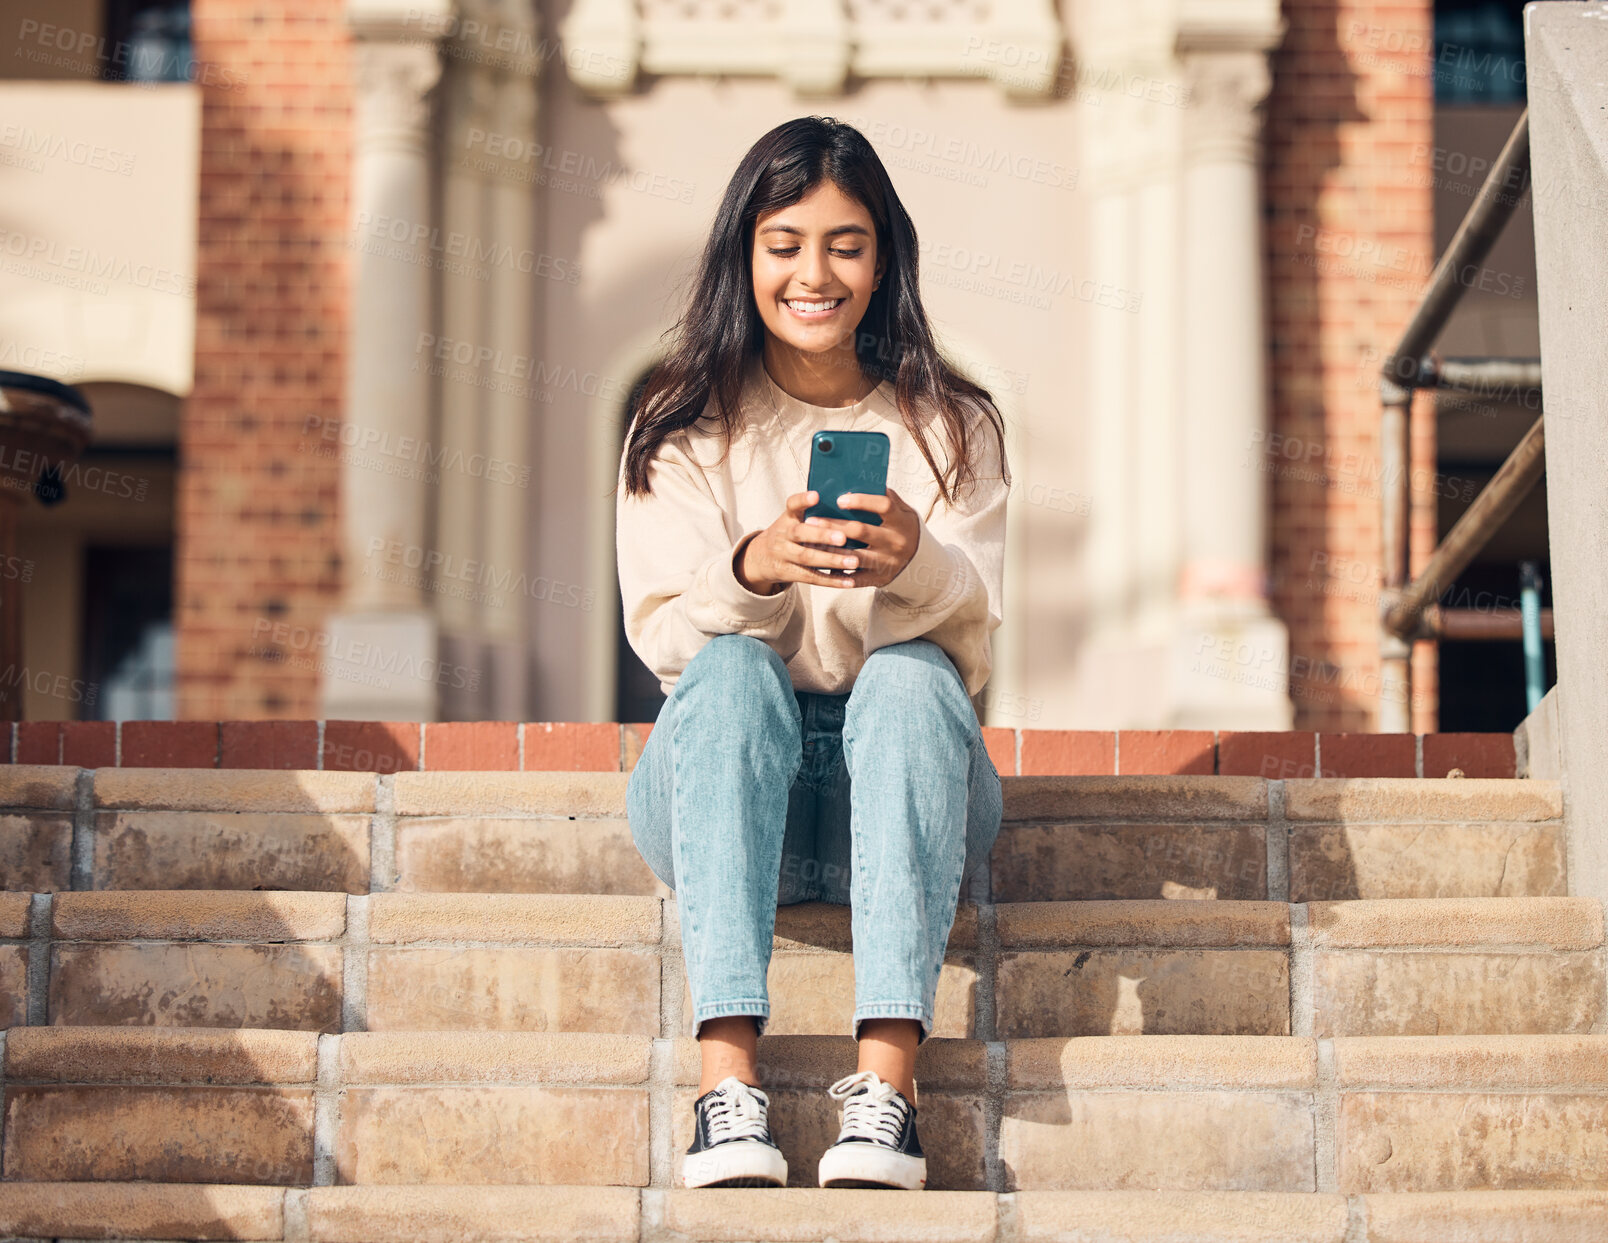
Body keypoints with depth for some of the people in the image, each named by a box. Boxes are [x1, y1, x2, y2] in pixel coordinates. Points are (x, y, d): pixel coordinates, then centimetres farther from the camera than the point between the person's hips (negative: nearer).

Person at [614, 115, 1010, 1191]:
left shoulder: (952, 424, 6)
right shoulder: (686, 427, 5)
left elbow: (973, 638, -6)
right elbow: (662, 635, -7)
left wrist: (917, 564, -29)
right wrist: (749, 570, -30)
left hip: (901, 783, 0)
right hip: (723, 788, 0)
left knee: (911, 677, -31)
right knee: (734, 669, -31)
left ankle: (888, 1079, -44)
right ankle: (729, 1075, -44)